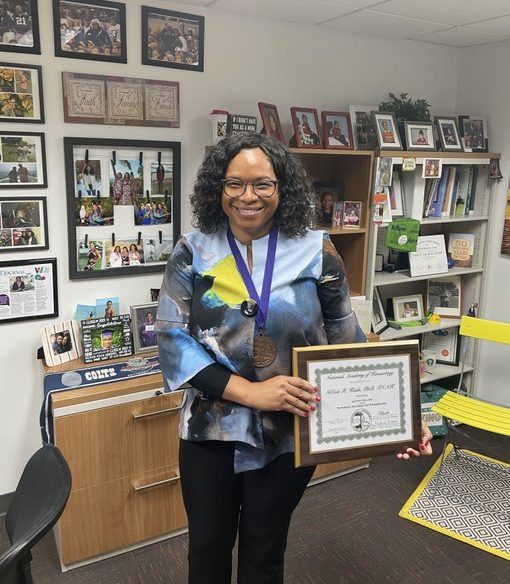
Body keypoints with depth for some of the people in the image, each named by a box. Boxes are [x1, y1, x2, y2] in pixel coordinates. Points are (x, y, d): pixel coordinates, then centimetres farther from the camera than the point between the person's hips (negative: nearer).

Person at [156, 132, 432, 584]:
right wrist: (250, 391, -22)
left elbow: (347, 340, -1)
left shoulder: (316, 250, -6)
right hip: (210, 429, 1)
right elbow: (172, 338, -12)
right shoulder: (193, 252, -6)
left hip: (288, 434, 0)